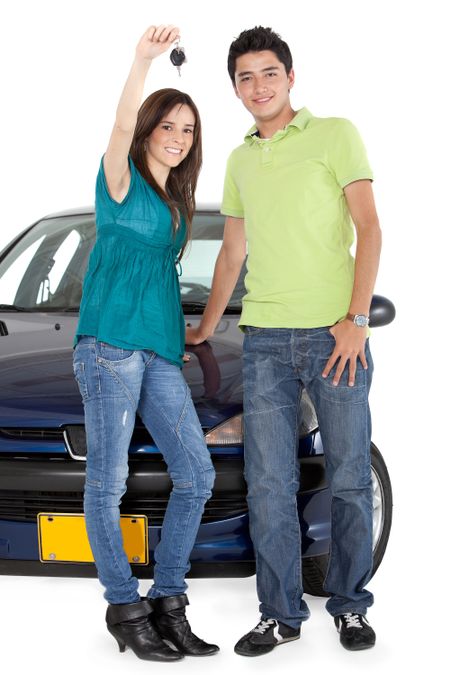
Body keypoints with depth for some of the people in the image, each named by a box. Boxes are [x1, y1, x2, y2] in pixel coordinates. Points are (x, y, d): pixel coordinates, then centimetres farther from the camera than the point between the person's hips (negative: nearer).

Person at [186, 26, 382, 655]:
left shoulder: (334, 134, 2)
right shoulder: (240, 160, 18)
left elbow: (369, 229, -4)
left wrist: (356, 319, -13)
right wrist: (205, 329, 30)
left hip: (335, 334, -4)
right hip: (264, 339, 4)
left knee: (349, 479, 2)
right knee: (269, 485, 2)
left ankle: (350, 605, 16)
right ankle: (281, 613, 11)